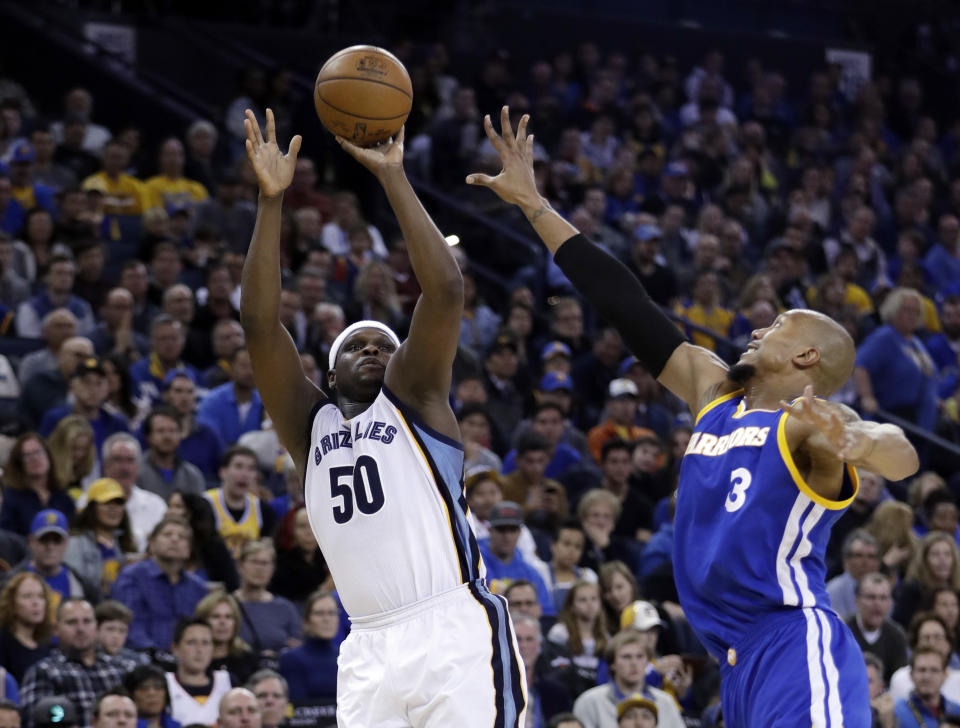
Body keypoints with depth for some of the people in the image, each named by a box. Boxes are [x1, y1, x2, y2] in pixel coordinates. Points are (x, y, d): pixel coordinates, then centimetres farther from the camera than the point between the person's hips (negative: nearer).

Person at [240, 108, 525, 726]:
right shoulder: (310, 424, 18)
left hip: (456, 631, -4)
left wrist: (392, 176, -2)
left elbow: (446, 289, -2)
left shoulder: (415, 399, 11)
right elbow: (260, 322, 7)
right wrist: (272, 200, 1)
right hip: (370, 647, 4)